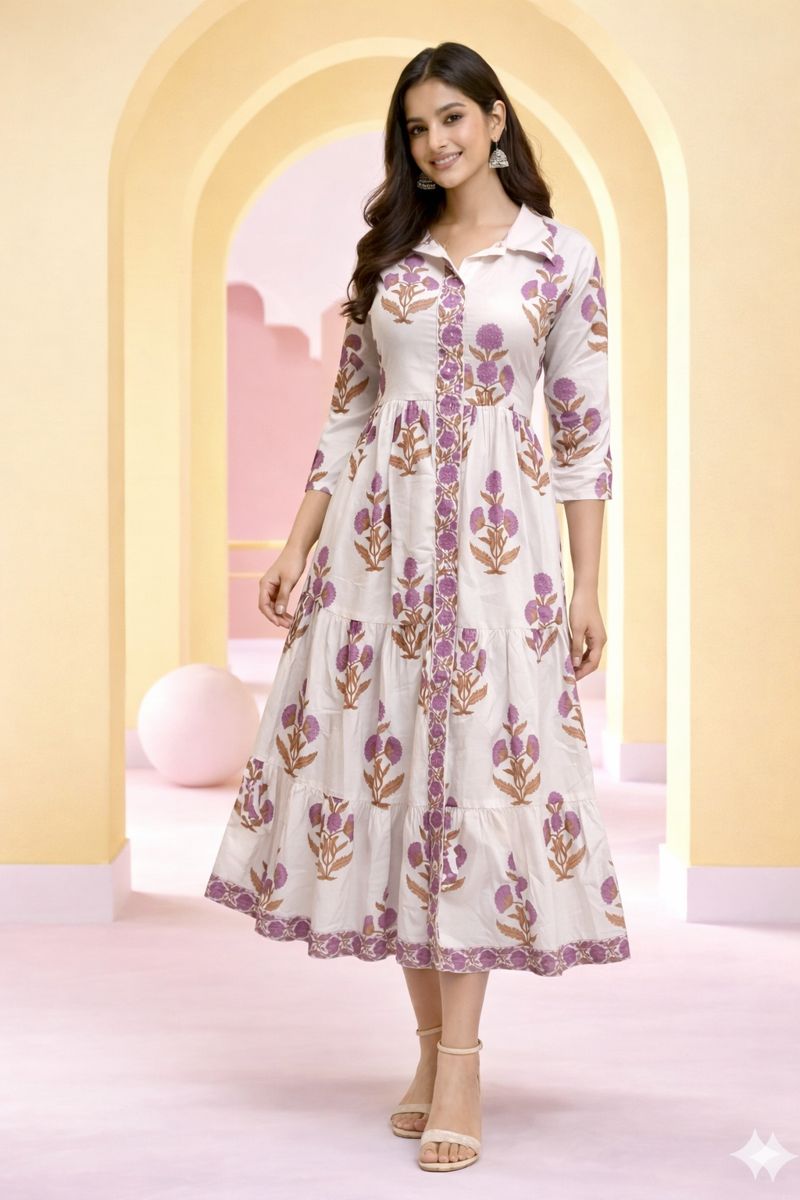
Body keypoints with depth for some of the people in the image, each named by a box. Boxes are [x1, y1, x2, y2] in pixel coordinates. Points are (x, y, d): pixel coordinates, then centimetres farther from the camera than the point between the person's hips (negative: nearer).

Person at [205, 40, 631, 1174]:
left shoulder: (563, 259, 3)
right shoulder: (389, 253, 13)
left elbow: (582, 433, 2)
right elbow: (347, 413, 14)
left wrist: (587, 588, -2)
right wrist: (296, 547, 8)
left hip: (496, 539, -3)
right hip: (378, 535, 4)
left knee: (476, 770, -7)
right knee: (381, 754, 1)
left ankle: (460, 1062, -3)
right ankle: (433, 1038, 13)